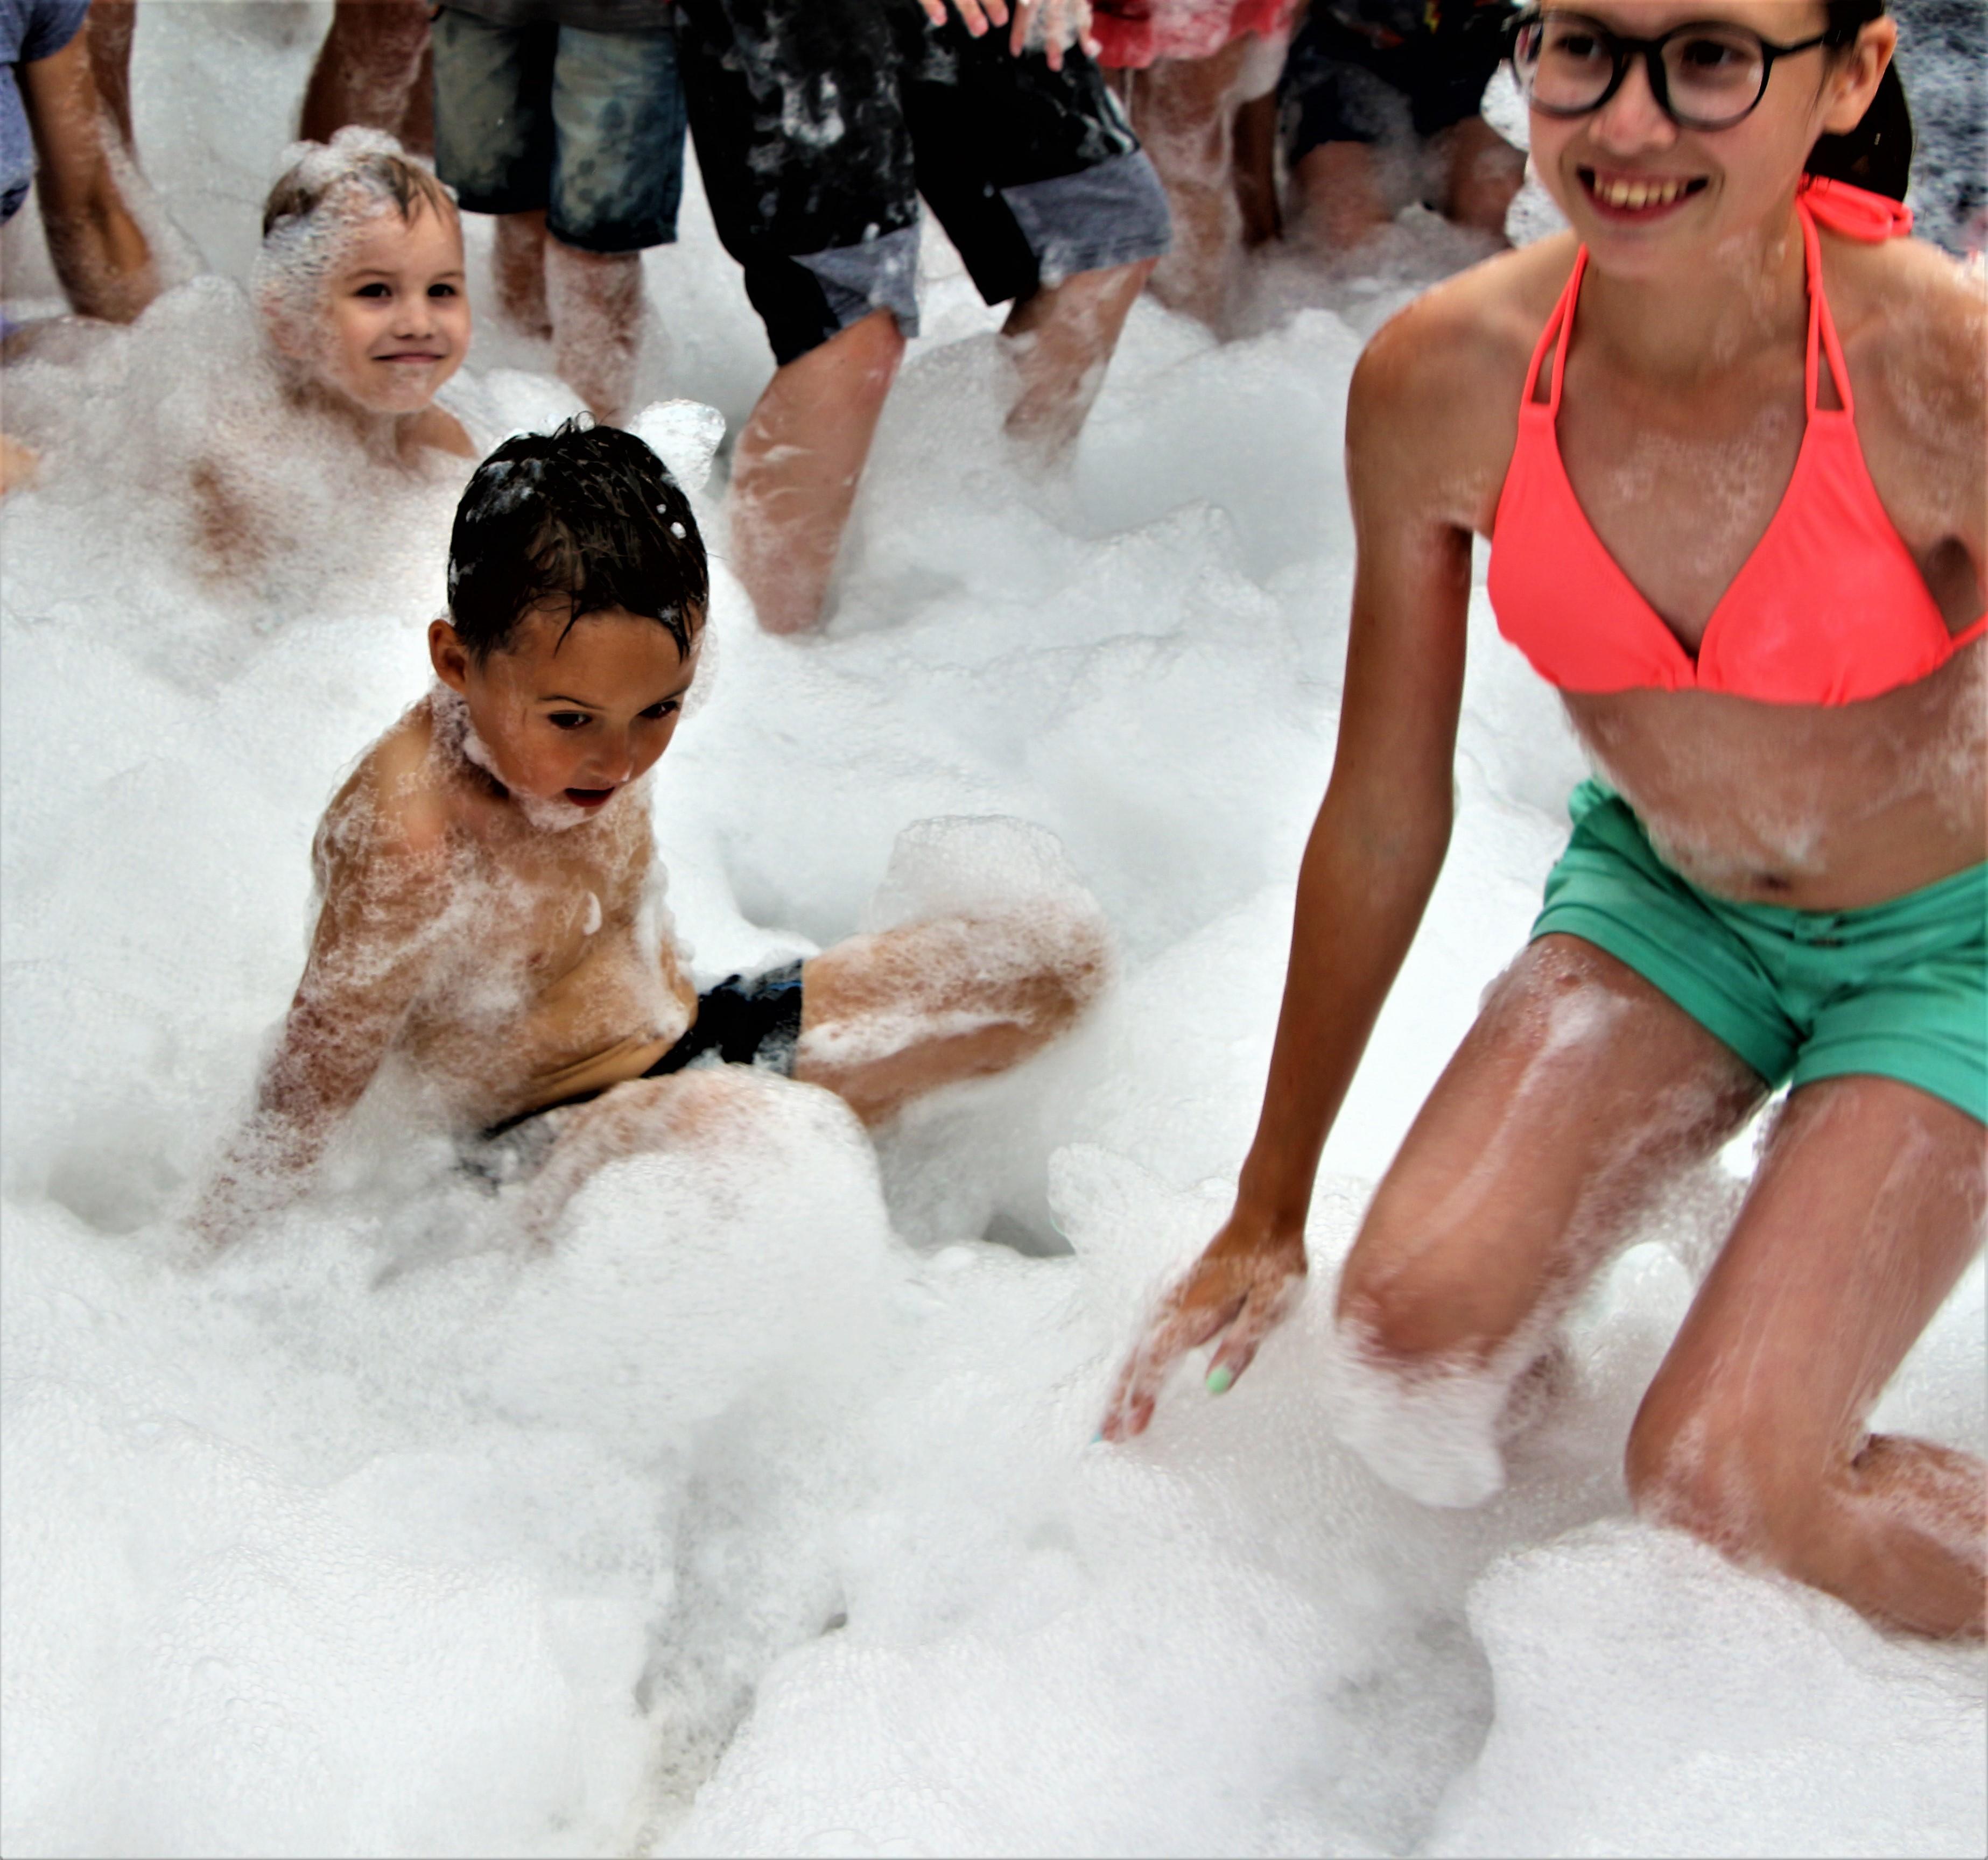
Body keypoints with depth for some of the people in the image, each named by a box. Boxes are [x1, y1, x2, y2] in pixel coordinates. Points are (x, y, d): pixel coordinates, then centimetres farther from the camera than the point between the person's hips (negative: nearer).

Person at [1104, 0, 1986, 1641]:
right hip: (1664, 892, 3)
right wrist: (1268, 1216, 2)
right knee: (1415, 1315, -19)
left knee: (1718, 1474, -17)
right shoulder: (1442, 380, -20)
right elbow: (1382, 823, -7)